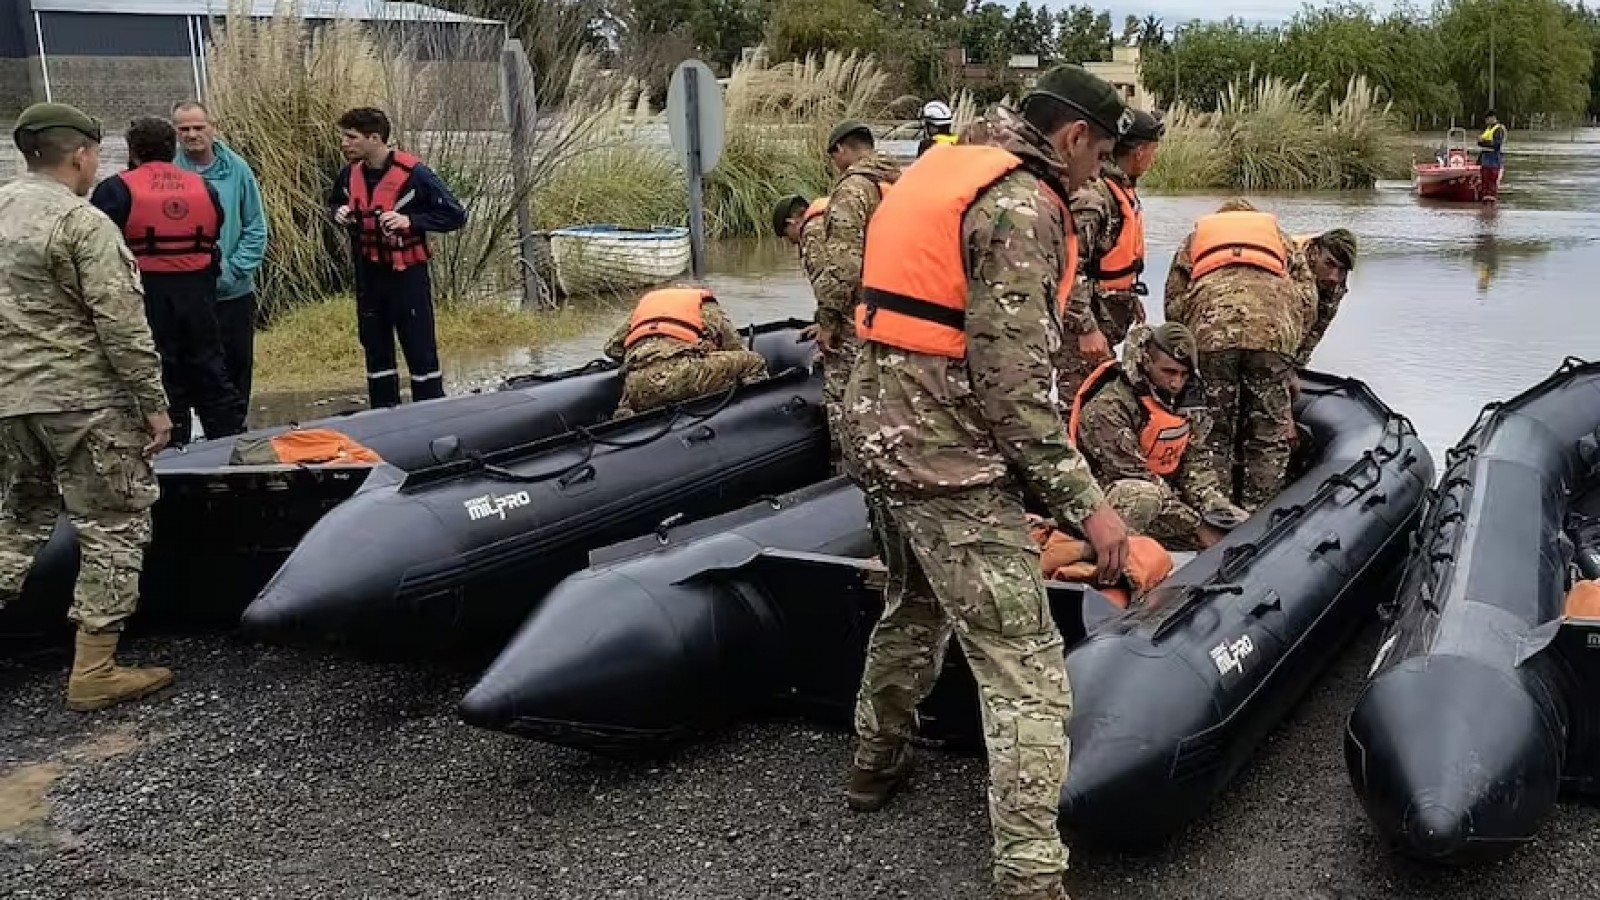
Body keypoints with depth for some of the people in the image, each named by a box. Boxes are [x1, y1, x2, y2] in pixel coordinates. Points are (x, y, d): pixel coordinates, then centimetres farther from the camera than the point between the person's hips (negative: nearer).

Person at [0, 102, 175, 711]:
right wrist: (155, 403, -10)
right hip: (84, 401, -8)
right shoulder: (83, 224, -13)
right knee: (113, 528, 2)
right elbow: (122, 327, -16)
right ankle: (93, 673, 3)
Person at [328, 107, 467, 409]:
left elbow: (455, 215, -14)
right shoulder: (350, 174, 2)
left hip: (406, 273, -6)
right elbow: (334, 203, 22)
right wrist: (339, 212, -2)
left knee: (420, 351, -2)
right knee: (376, 350, 14)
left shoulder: (413, 173, -17)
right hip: (368, 274, 6)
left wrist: (410, 220, -25)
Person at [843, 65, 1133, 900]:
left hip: (880, 423, 10)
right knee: (1025, 669, -5)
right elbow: (1014, 379, -21)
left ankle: (877, 758, 48)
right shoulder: (1021, 204, -15)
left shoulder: (939, 172, 14)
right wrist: (1082, 500, -17)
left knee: (915, 604, 30)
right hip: (949, 452, -9)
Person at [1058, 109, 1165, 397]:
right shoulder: (1091, 195, -23)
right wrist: (1086, 328, -28)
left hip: (1108, 317, 11)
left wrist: (1130, 297, 27)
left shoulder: (1123, 188, 11)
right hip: (1082, 321, -11)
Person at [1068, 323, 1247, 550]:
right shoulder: (1109, 406, -21)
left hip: (1168, 498, 8)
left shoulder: (1186, 396, 4)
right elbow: (1135, 477, -24)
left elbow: (1195, 462, 6)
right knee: (1143, 494, -40)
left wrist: (1215, 505, -15)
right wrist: (1197, 527, -23)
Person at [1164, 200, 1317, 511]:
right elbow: (1308, 300, 23)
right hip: (1274, 332, 0)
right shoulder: (1281, 238, 36)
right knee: (1270, 434, 9)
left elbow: (1174, 305, 23)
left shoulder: (1194, 239, 35)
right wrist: (1291, 351, 32)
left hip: (1210, 333, 0)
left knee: (1212, 432, 8)